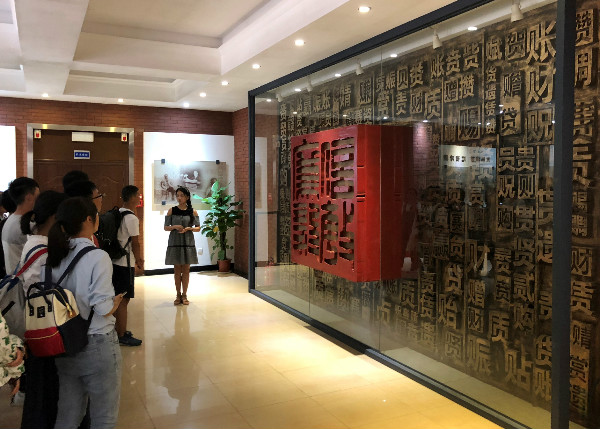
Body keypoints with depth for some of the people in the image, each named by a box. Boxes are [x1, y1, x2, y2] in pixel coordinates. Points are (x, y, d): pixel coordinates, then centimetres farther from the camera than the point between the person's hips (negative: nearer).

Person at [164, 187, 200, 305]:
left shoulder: (192, 212, 1)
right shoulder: (172, 210, 2)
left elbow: (198, 228, 4)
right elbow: (166, 227, 3)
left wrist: (188, 228, -14)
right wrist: (174, 227, -16)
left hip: (188, 243, 0)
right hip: (174, 242, 0)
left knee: (186, 270, 5)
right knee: (177, 270, 6)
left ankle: (184, 295, 15)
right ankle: (178, 295, 16)